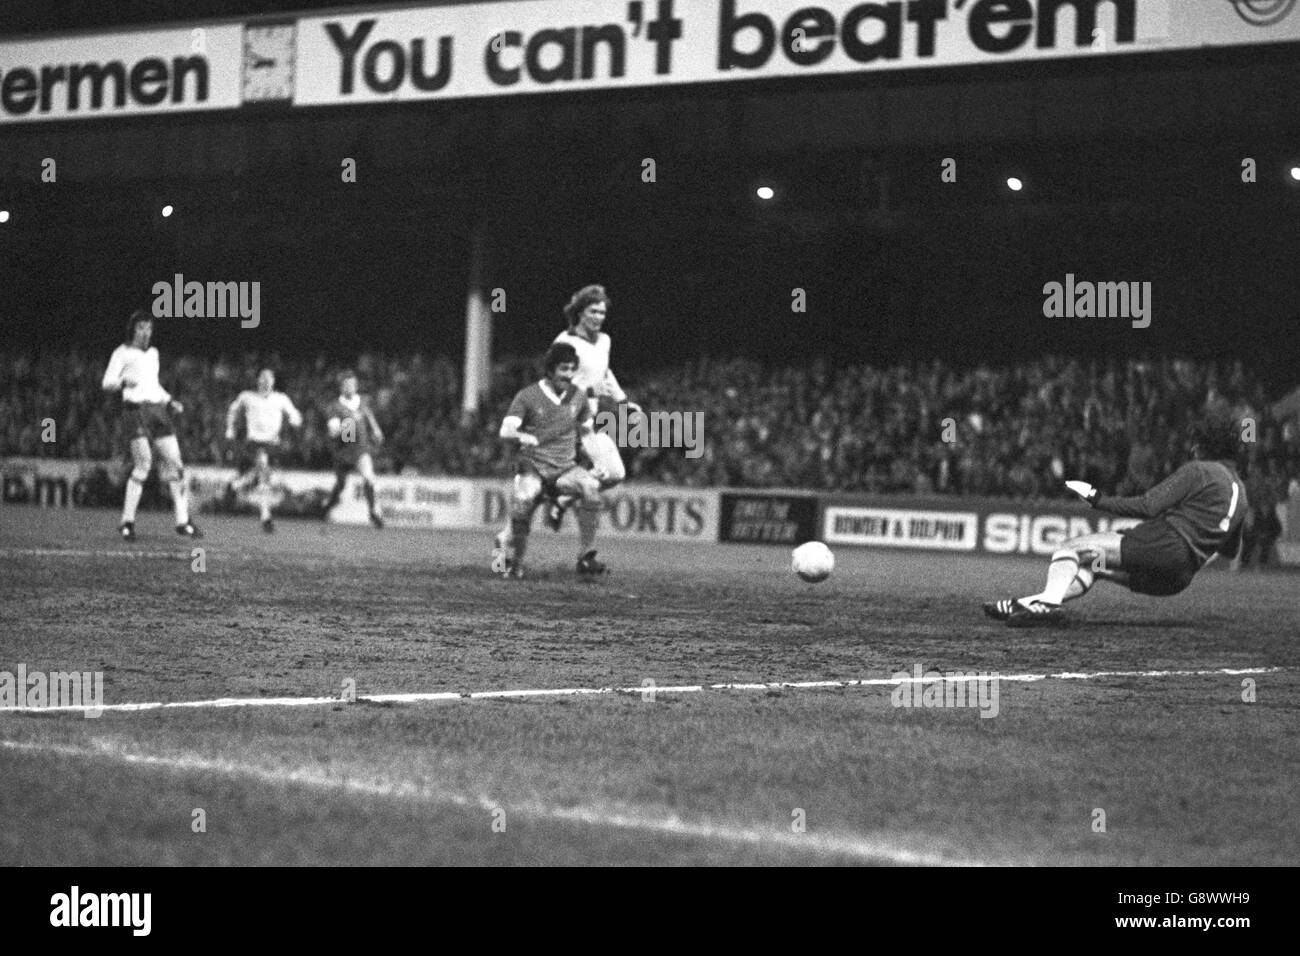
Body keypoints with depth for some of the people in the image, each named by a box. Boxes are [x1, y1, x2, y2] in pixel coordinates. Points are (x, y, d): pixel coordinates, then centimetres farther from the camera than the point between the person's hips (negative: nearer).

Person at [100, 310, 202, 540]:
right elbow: (107, 383, -5)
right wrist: (123, 381, -26)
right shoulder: (122, 353, 2)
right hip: (136, 409, -7)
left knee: (174, 463, 0)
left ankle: (183, 521, 4)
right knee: (142, 463, -18)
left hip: (158, 410, 7)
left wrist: (170, 401, 21)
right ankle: (127, 522, -12)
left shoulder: (153, 353, 22)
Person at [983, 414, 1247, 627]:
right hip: (1181, 577, 8)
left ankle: (1048, 602, -32)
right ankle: (1028, 603, 14)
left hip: (1166, 546, -8)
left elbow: (1148, 506, -10)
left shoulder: (1198, 471, -2)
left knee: (1070, 549, -6)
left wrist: (1098, 500, -4)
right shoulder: (1240, 490, 21)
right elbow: (1231, 551, 23)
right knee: (1093, 564, 24)